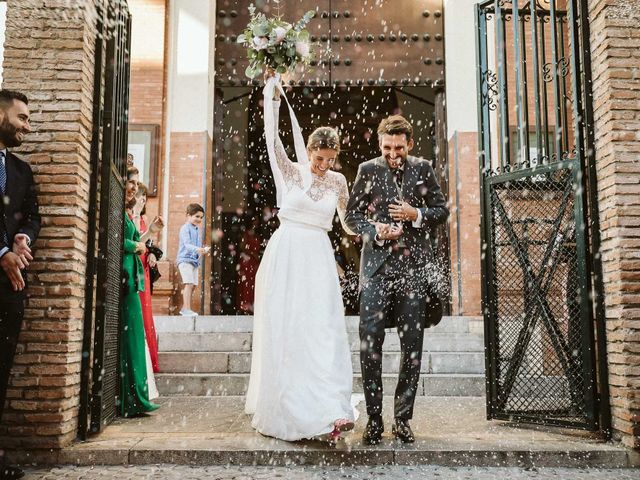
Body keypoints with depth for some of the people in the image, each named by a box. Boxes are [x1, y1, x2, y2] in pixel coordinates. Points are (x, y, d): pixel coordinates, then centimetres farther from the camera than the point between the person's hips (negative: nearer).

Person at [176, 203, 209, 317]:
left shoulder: (197, 230, 17)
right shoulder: (185, 228, -8)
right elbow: (187, 244, -21)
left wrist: (203, 250, 5)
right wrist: (197, 249, -36)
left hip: (195, 260, 8)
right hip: (185, 259, -8)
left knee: (193, 285, 7)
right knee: (189, 283, -16)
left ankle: (184, 308, 18)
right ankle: (187, 309, -16)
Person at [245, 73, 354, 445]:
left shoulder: (338, 181, 9)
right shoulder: (290, 171, 3)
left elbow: (350, 219, 24)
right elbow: (272, 135, -2)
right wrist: (272, 92, 3)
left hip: (319, 260, 1)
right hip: (285, 256, -1)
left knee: (323, 330, -8)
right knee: (282, 331, 2)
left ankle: (331, 412, -14)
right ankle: (279, 410, 14)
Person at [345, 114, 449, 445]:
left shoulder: (423, 169, 8)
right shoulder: (367, 170, 6)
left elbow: (442, 210, 11)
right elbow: (352, 215, 8)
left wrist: (416, 214, -8)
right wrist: (375, 230, -10)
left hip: (414, 266, 1)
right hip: (377, 265, -1)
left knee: (412, 345, 4)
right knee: (370, 341, -6)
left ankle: (402, 418, 16)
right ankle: (374, 419, 6)